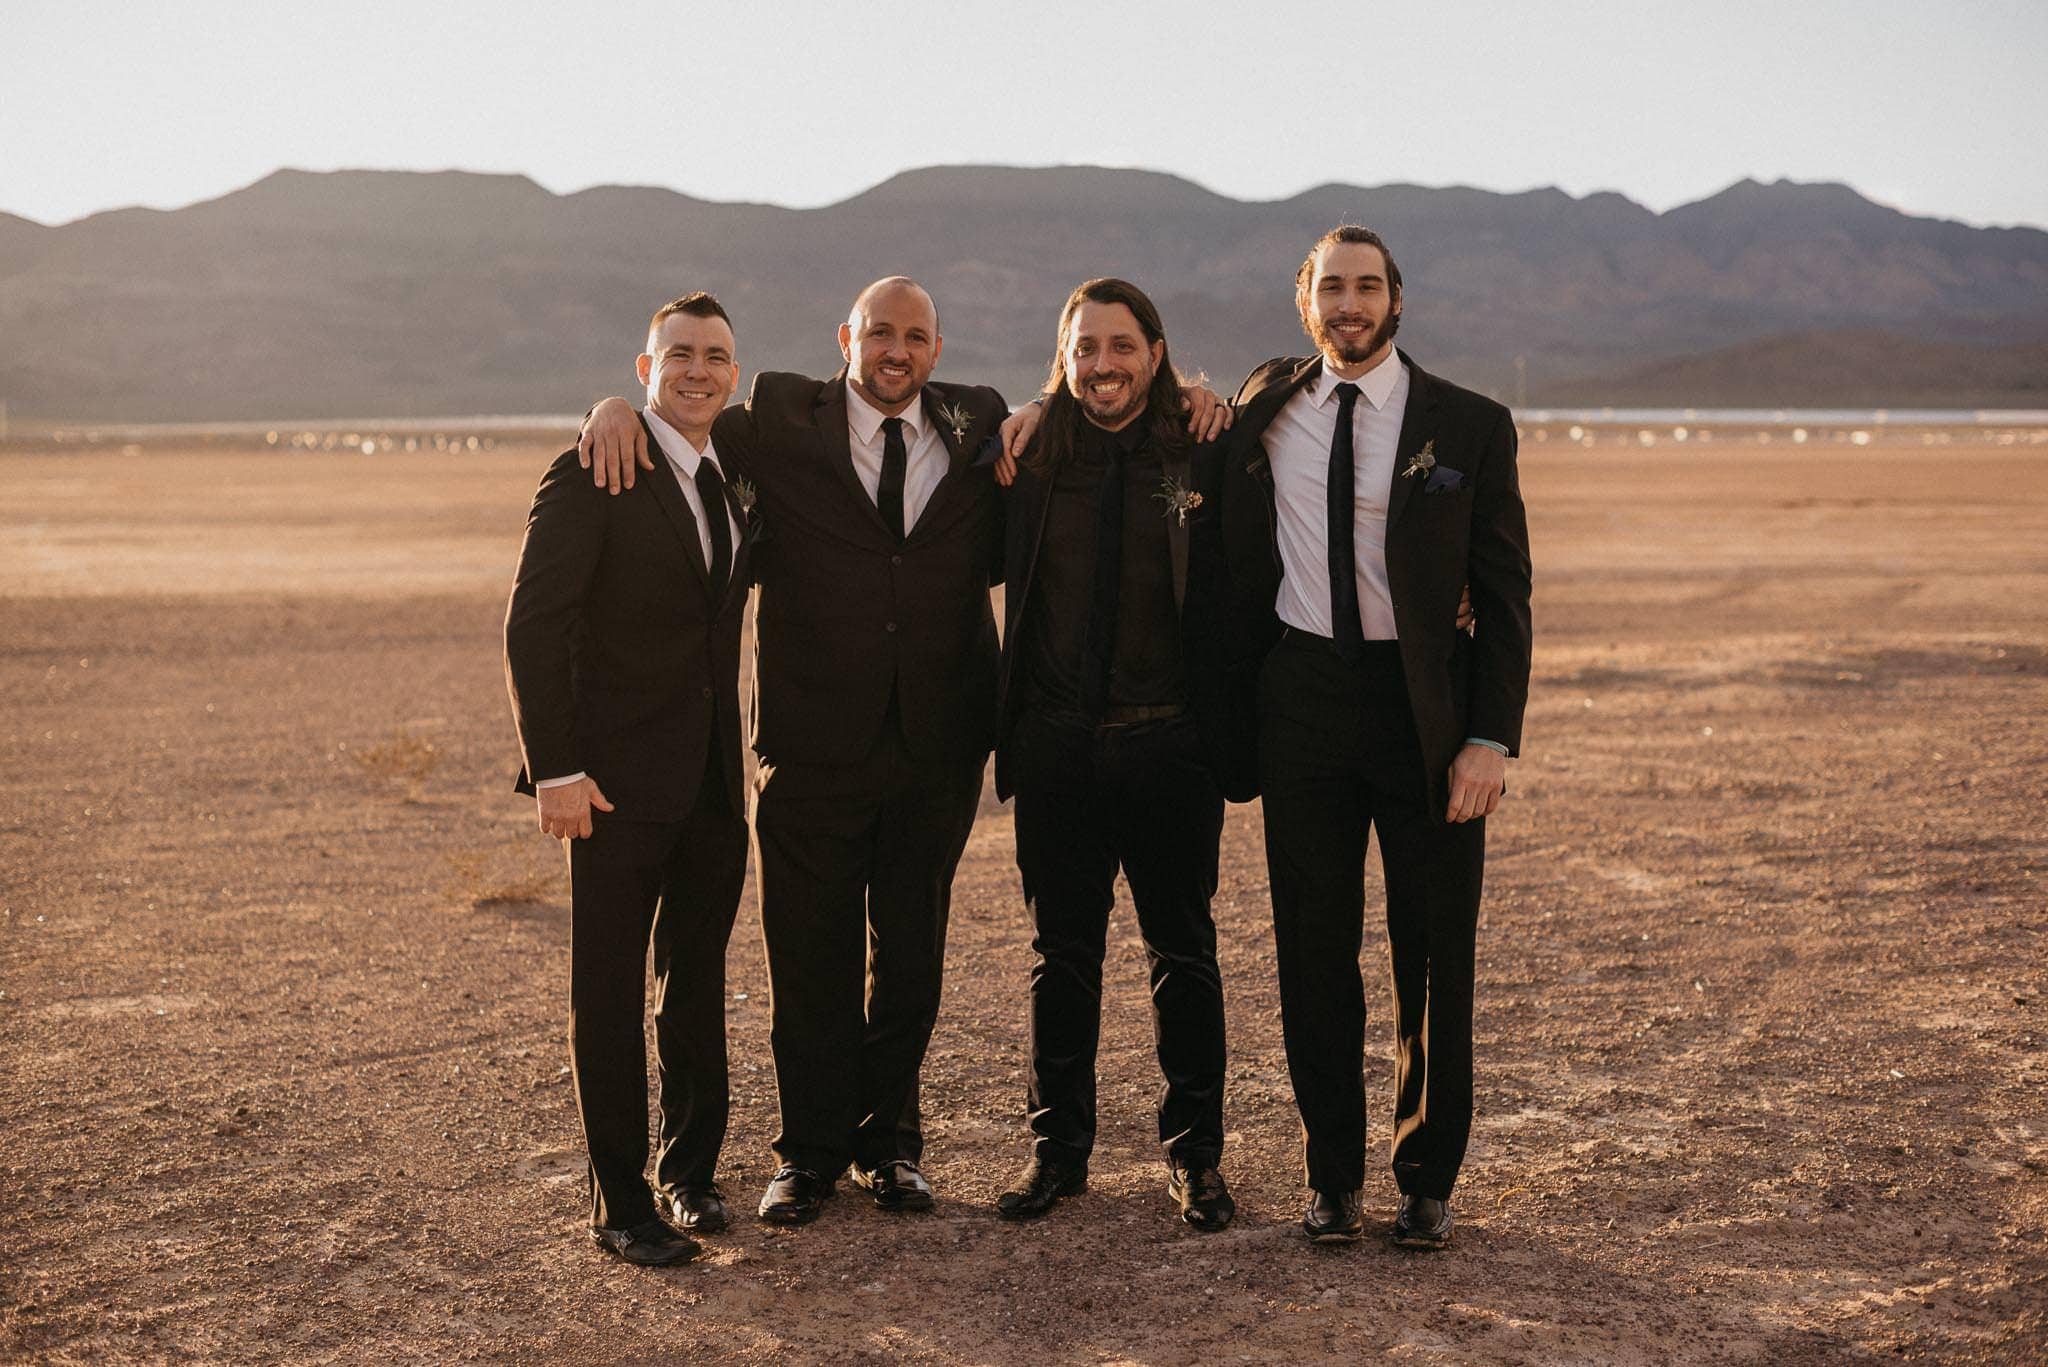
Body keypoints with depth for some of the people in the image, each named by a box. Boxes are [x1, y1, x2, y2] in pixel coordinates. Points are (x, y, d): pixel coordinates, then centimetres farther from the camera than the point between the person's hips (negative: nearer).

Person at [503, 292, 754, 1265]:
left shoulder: (734, 479, 12)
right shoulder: (590, 476, -9)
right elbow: (533, 627, -13)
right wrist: (556, 768, -18)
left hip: (713, 781, 6)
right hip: (621, 780, -6)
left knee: (699, 983, 15)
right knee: (608, 993, 3)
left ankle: (691, 1170, 30)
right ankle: (621, 1204, 12)